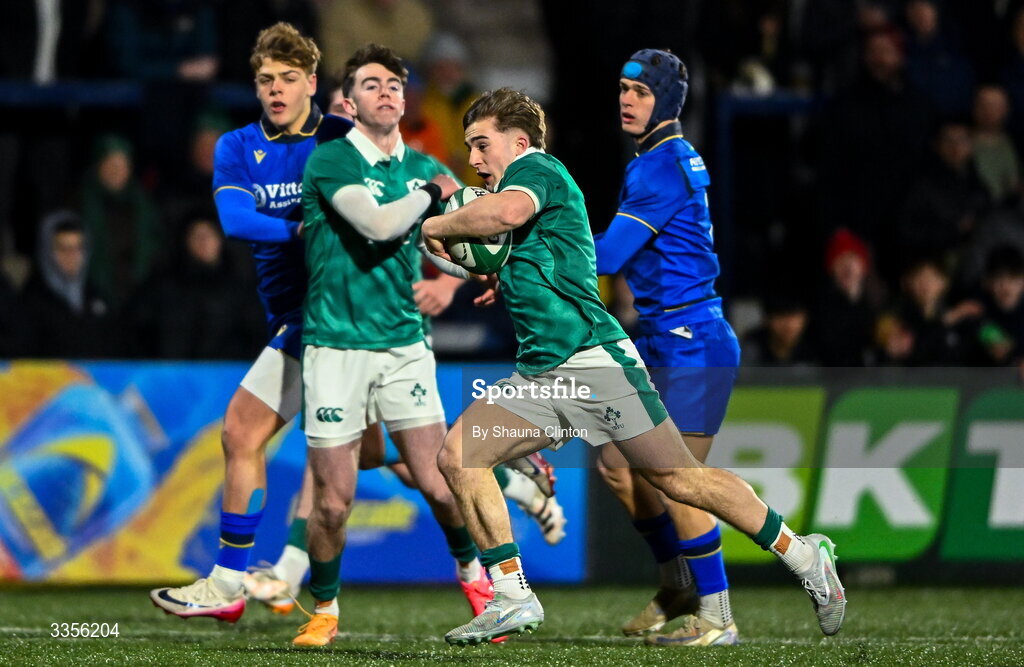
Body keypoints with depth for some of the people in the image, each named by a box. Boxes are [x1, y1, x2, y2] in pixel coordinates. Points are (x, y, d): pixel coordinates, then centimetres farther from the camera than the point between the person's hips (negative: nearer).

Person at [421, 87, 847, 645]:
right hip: (539, 375, 9)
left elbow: (507, 211, -29)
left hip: (593, 358, -9)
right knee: (458, 455, -8)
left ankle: (805, 559, 7)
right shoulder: (513, 186, 25)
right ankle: (513, 598, -9)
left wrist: (433, 226, -14)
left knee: (678, 479, -6)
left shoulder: (534, 167, -3)